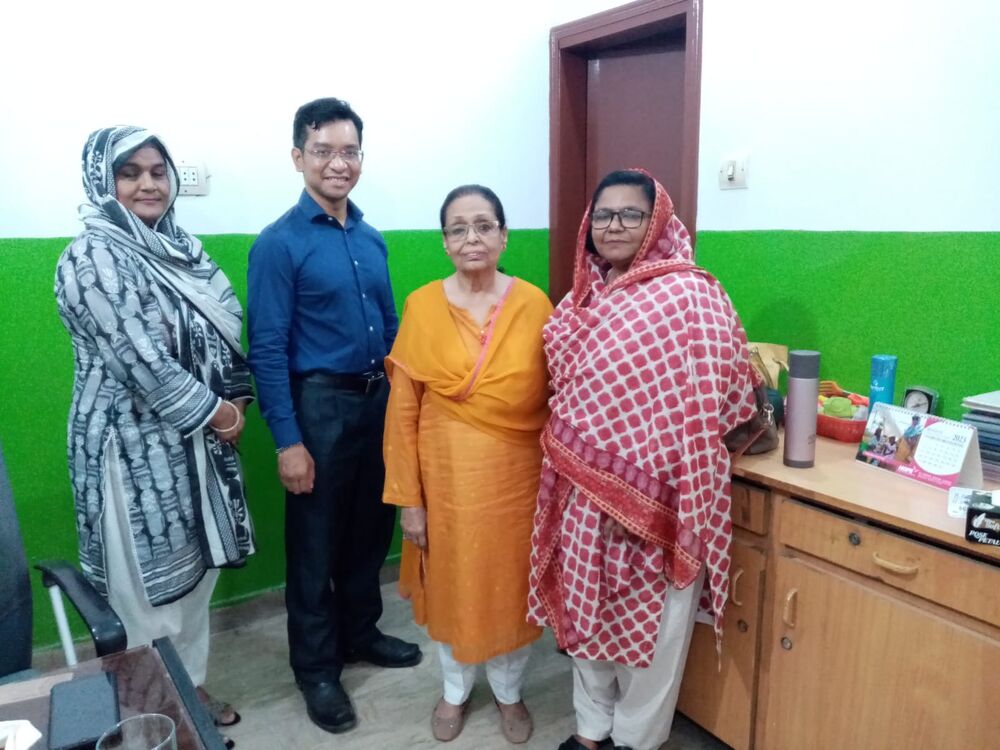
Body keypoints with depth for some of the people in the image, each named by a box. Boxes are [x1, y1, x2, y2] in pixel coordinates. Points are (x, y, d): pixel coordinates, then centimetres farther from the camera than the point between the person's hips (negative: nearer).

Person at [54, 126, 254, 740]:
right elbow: (140, 359, -21)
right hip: (137, 445, -7)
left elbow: (227, 329, 12)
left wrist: (236, 402, -1)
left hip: (198, 440, 7)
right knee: (149, 585, 6)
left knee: (196, 571, 18)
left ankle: (191, 687, 37)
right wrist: (214, 412, -13)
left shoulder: (182, 247, 9)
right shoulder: (93, 258, -14)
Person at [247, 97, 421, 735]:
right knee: (316, 540, 8)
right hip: (320, 404, -6)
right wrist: (288, 441, -16)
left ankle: (361, 632, 39)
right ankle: (317, 666, 27)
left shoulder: (372, 238, 8)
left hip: (380, 399, 6)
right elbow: (268, 352, -13)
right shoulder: (279, 244, -10)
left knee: (372, 527, 18)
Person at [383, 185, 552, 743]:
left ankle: (510, 691, 42)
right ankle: (456, 690, 44)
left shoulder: (534, 304, -6)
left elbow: (558, 399, 0)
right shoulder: (422, 307, -7)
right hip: (448, 478, 0)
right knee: (451, 586, 17)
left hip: (517, 478, 0)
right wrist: (408, 497, -6)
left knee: (512, 587, 15)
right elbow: (403, 411, -5)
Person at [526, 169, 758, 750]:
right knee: (588, 605, 18)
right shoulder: (582, 297, 8)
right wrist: (566, 459, 13)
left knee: (651, 618, 11)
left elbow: (723, 393, -13)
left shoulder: (689, 296, -13)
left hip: (655, 492, -6)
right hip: (585, 489, 6)